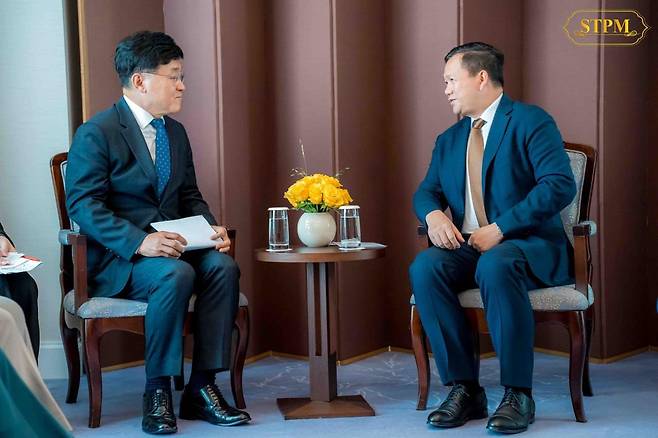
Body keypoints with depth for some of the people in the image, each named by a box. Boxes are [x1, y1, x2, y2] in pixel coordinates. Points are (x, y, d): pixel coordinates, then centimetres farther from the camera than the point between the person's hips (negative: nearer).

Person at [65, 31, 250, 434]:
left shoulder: (176, 132, 15)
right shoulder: (96, 133, -9)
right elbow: (84, 204, -17)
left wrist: (212, 227, -3)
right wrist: (139, 241, -30)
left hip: (174, 244, 7)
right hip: (117, 256, -6)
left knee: (223, 266, -23)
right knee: (176, 275, -35)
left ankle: (202, 387, -18)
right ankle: (157, 392, -20)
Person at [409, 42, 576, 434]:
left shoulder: (531, 121, -3)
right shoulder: (448, 140, 19)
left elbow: (561, 185, -15)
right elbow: (426, 192, 21)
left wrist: (500, 229, -20)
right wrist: (434, 214, -6)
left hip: (531, 245, -5)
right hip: (470, 246, 6)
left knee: (495, 266, -38)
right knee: (424, 267, -26)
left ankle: (518, 394, -26)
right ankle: (464, 389, -19)